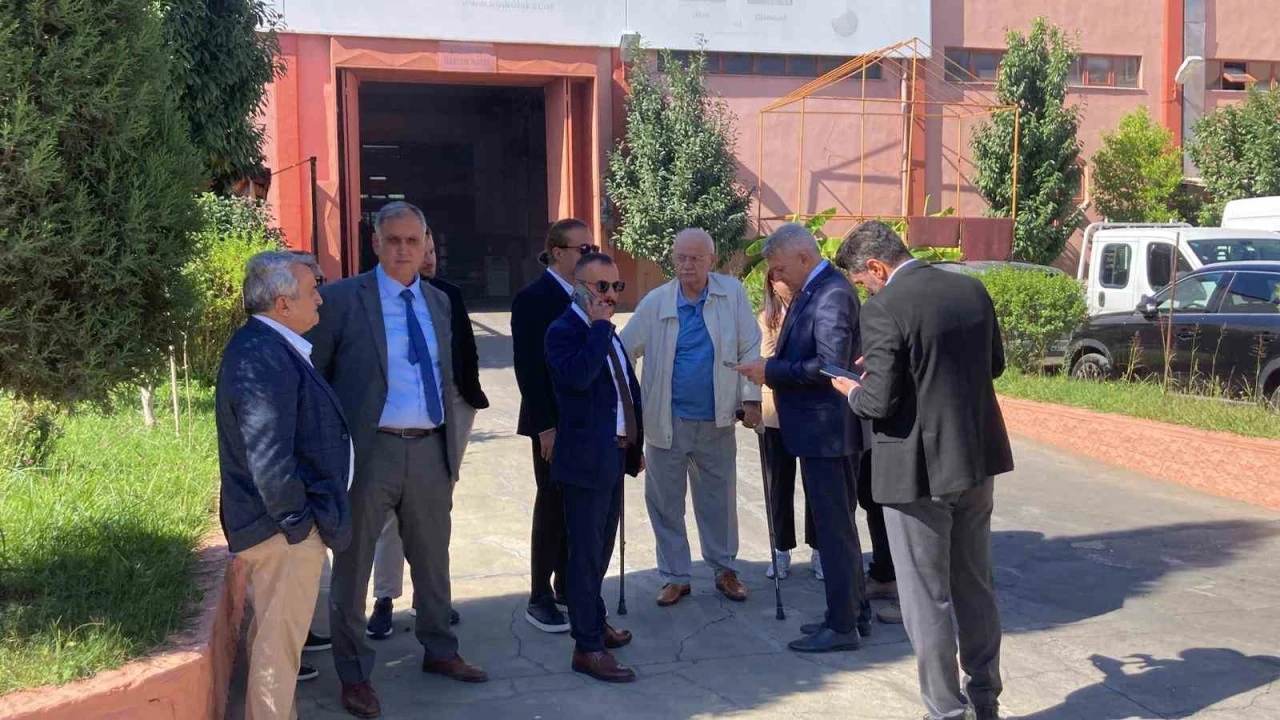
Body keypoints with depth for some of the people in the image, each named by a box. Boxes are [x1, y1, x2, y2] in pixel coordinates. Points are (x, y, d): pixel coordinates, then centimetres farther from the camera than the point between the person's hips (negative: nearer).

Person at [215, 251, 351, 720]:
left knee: (273, 637, 23)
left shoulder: (269, 347, 10)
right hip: (285, 528, -11)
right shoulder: (264, 359, -23)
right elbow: (269, 458, -27)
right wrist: (298, 519, -18)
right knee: (279, 642, 1)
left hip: (283, 522, 11)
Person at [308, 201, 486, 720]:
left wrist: (453, 445, 14)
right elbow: (313, 375, -4)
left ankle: (439, 651, 37)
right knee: (354, 564, 6)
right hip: (369, 450, -5)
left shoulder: (439, 302, 11)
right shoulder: (342, 298, -5)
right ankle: (354, 674, 21)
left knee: (433, 559, 18)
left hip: (430, 450, 5)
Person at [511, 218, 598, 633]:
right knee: (552, 507, 2)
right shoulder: (533, 299, -11)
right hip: (554, 423, -6)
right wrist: (545, 427, -18)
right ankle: (540, 598, 13)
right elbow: (528, 369, -15)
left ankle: (567, 587, 25)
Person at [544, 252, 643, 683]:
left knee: (602, 549, 19)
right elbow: (577, 376, -33)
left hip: (614, 456, 9)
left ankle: (594, 622, 35)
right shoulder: (563, 331, -13)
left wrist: (636, 445, 18)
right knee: (586, 553, -3)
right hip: (585, 459, -8)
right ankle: (588, 648, 4)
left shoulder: (607, 334, 14)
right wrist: (600, 325, -24)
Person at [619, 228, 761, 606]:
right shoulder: (656, 302, -4)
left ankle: (725, 570, 31)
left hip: (717, 420, 0)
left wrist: (751, 398, -6)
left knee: (719, 499, 13)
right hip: (666, 420, 0)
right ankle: (674, 576, 23)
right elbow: (625, 349, 0)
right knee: (665, 501, 8)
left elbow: (750, 349, -2)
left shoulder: (733, 293, -4)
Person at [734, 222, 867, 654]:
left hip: (825, 428, -10)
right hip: (815, 427, 10)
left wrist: (771, 370, -19)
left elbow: (831, 366, -25)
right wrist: (772, 370, 2)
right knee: (837, 523, 18)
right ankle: (854, 611, 30)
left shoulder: (832, 295, -18)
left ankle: (842, 626, 8)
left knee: (833, 526, -2)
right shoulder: (812, 291, 12)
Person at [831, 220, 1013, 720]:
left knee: (927, 599, 7)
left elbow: (879, 402, -19)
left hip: (919, 470, -7)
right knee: (975, 584, 21)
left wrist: (850, 389, 1)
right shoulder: (972, 290, 3)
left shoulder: (884, 309, -18)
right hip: (977, 457, 7)